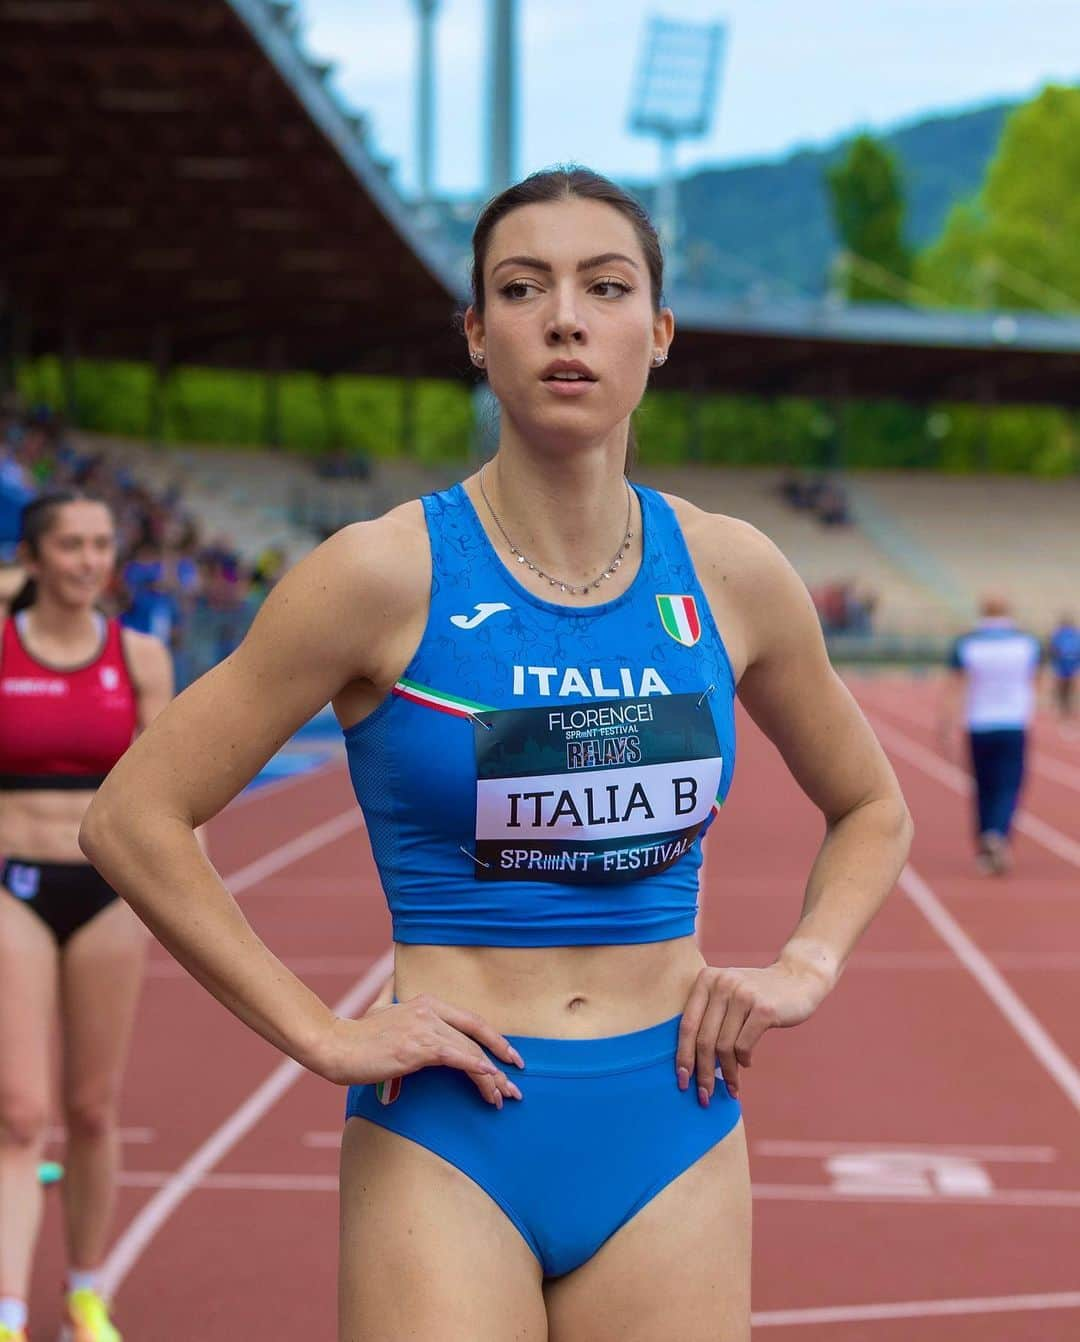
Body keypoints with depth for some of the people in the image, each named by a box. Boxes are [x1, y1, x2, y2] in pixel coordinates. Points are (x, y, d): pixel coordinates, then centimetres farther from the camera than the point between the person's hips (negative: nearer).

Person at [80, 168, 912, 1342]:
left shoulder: (731, 576, 2)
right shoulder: (388, 574, -9)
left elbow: (870, 810, 20)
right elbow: (133, 820, -5)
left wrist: (805, 969, 3)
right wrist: (320, 1035, -9)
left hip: (673, 1131, 3)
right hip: (446, 1145, -3)